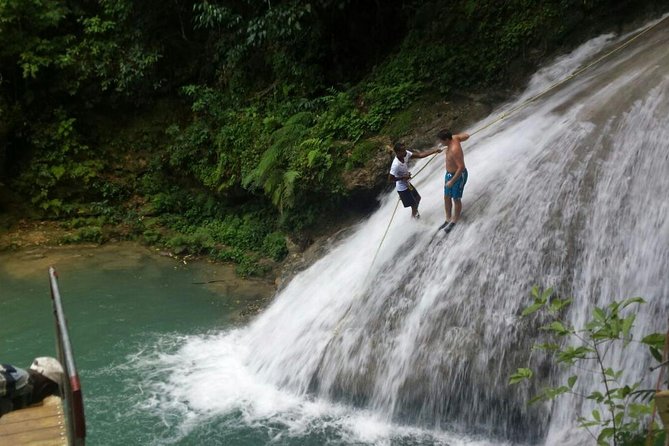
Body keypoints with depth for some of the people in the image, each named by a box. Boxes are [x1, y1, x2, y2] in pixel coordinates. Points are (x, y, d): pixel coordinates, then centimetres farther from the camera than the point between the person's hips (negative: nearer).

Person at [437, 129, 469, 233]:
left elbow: (461, 167, -33)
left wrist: (452, 181, -28)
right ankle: (448, 220, 32)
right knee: (447, 197, 17)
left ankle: (454, 222, 28)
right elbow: (466, 135, 8)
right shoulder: (454, 138, -9)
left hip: (458, 176, -9)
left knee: (456, 199, 10)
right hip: (449, 174, 9)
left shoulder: (454, 150, -34)